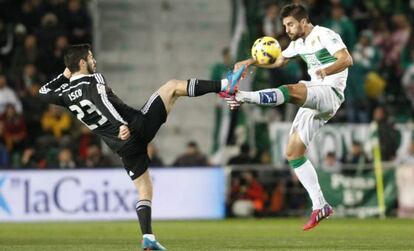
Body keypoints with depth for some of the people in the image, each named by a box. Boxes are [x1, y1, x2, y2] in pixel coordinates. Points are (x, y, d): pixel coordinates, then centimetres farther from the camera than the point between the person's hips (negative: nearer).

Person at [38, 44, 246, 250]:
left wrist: (64, 76, 34)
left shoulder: (66, 95, 10)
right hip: (139, 125, -6)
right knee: (173, 86, 7)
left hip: (124, 147, 6)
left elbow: (44, 93, 30)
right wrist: (121, 125, -40)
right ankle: (224, 86, -1)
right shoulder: (94, 80, -6)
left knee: (144, 191, 16)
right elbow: (103, 103, -26)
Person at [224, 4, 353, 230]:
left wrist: (326, 70, -41)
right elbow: (278, 61, 32)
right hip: (313, 99, 8)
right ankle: (319, 206, 1)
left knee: (291, 91, -35)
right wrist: (251, 62, 16)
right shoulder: (298, 43, 17)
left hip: (330, 94, -8)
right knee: (292, 152, 1)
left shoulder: (324, 35, -8)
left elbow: (347, 60, -22)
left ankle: (243, 96, -50)